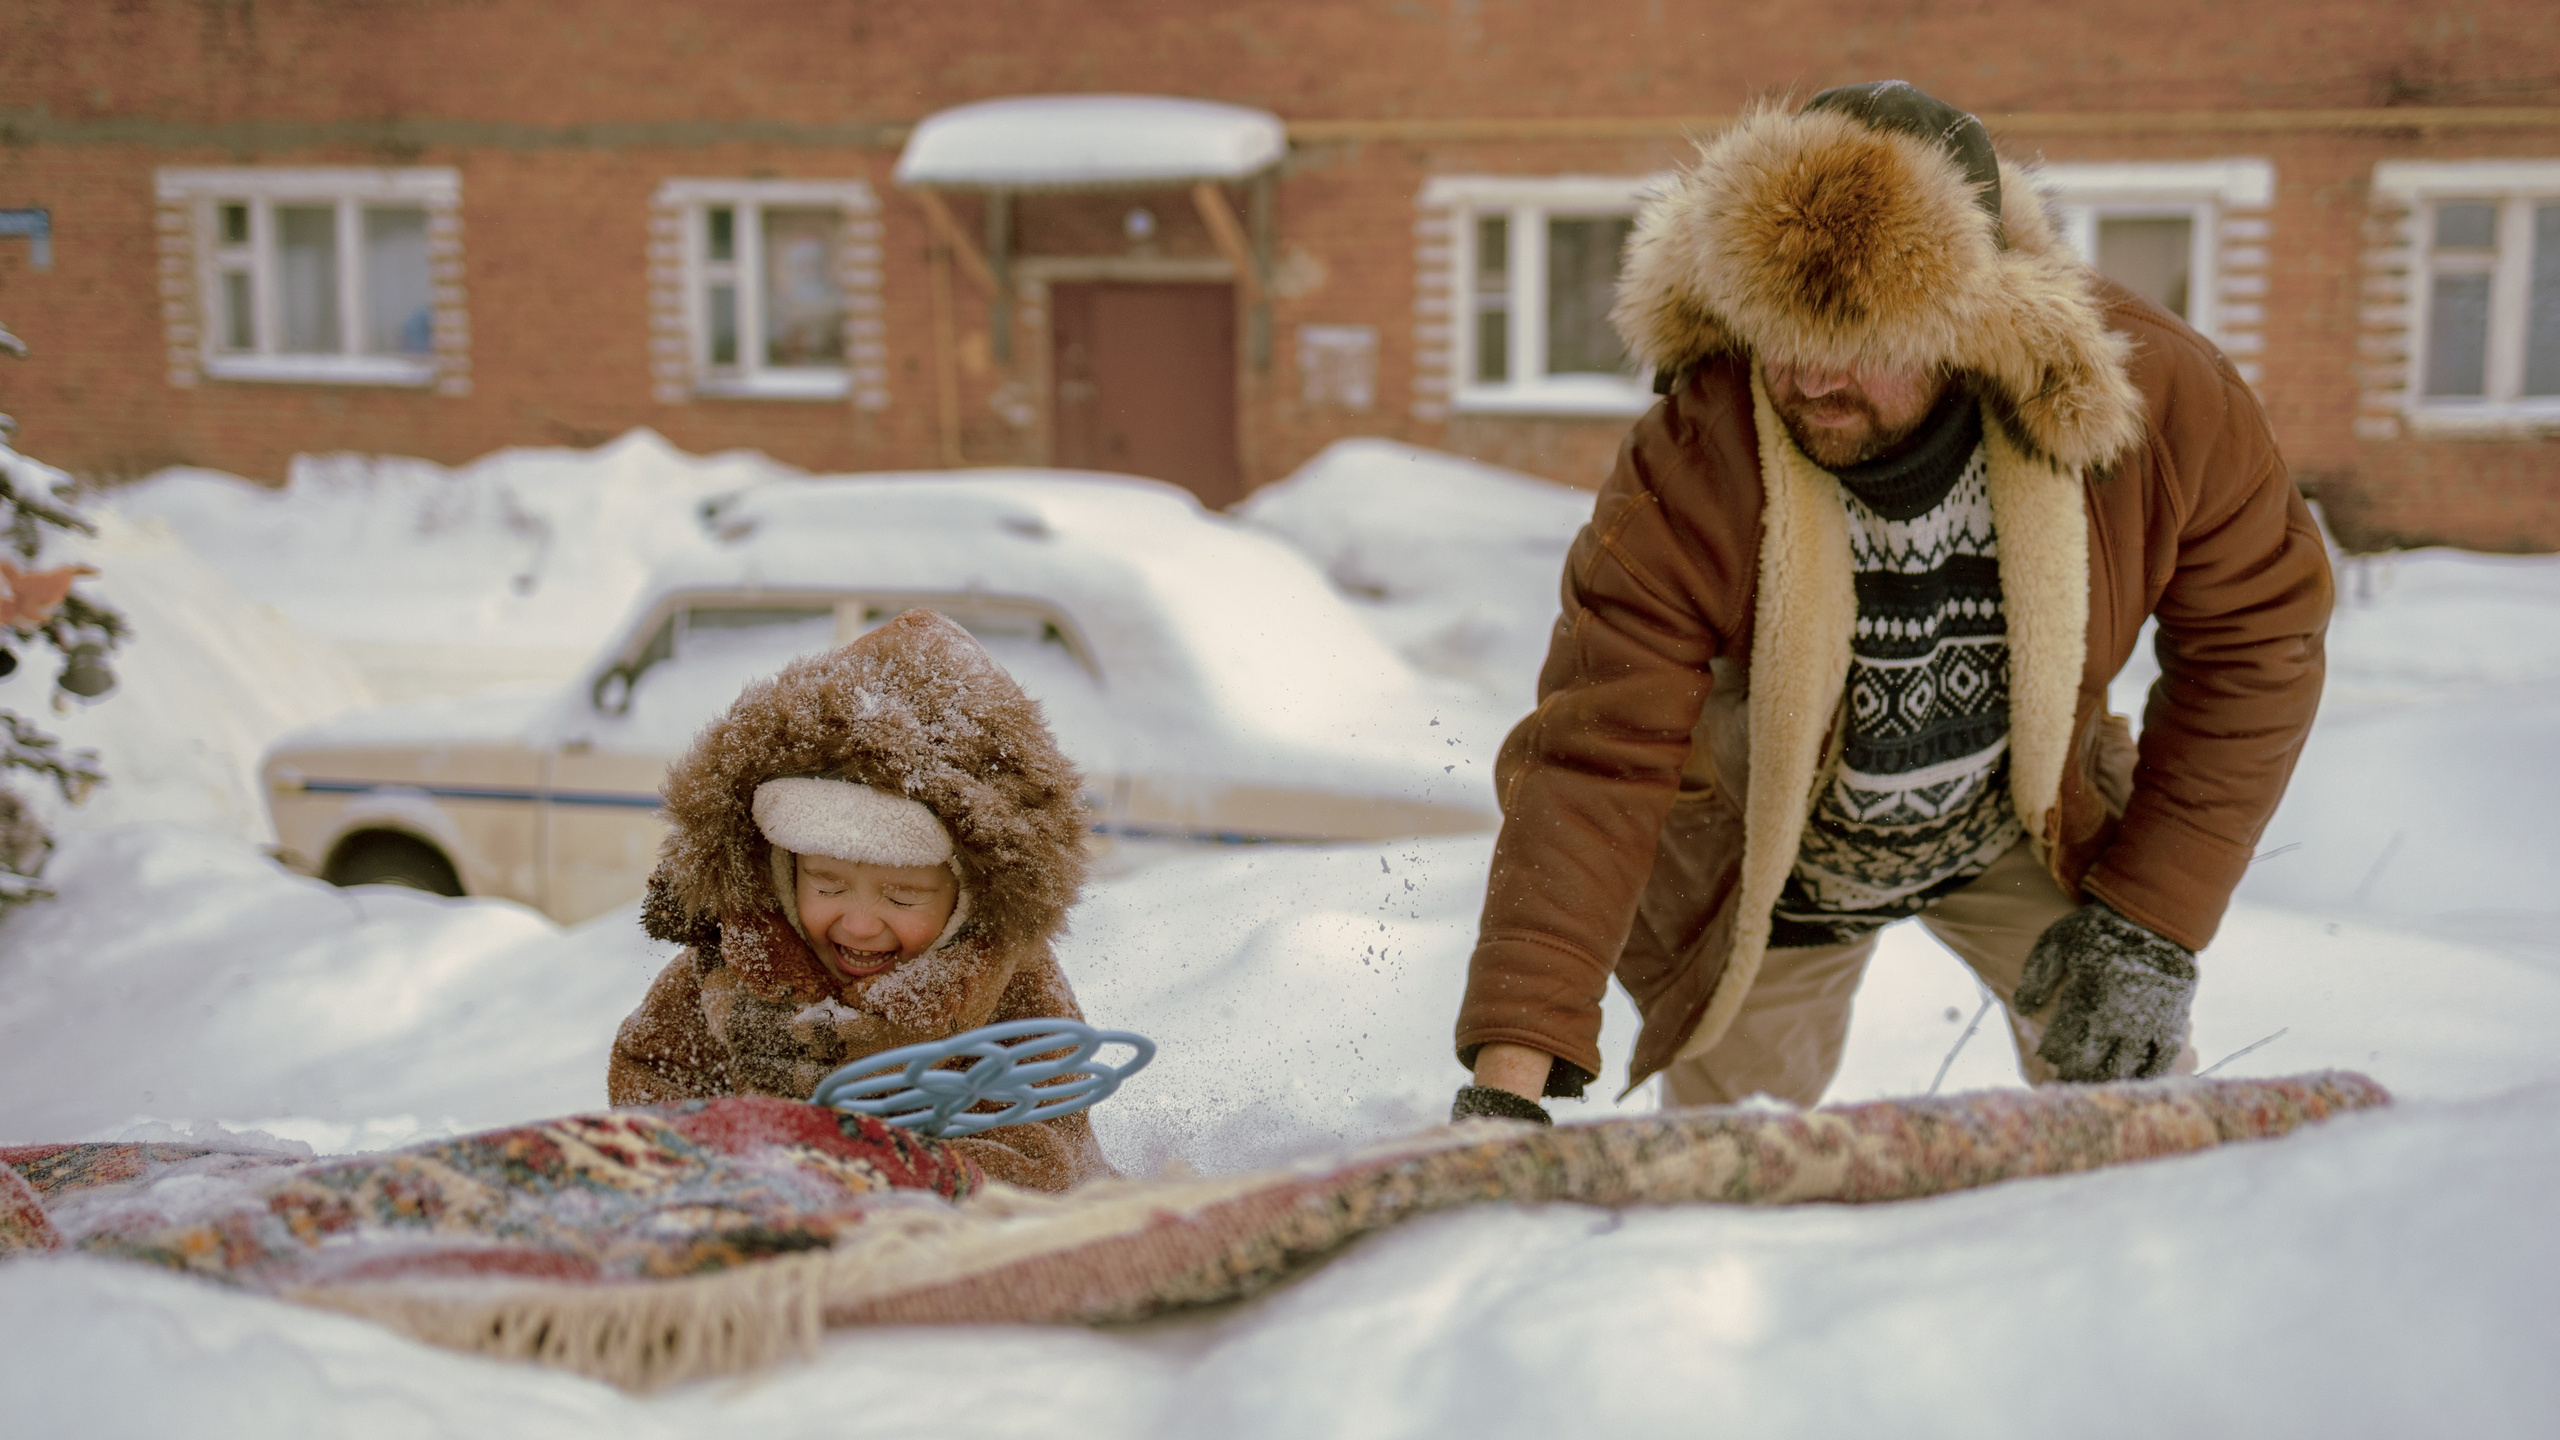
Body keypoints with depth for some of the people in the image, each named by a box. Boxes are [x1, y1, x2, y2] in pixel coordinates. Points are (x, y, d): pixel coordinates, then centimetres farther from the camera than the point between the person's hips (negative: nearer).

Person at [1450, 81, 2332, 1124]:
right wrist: (1510, 1074, -44)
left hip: (2026, 827, 2)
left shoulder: (2163, 399, -29)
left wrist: (2152, 920, -17)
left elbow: (2256, 636, -13)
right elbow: (1591, 764, -35)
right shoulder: (1686, 473, -36)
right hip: (1768, 860, -1)